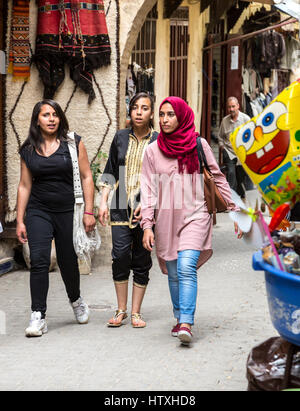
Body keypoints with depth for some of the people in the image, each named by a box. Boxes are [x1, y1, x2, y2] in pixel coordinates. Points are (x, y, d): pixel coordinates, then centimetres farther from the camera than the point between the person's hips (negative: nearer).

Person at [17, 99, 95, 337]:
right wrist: (20, 220, 7)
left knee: (68, 262, 8)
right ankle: (38, 316, -9)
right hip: (38, 211, 1)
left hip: (68, 211, -1)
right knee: (39, 260, -12)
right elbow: (24, 185, 10)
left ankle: (76, 300, 37)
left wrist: (89, 212, -5)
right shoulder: (28, 150, 6)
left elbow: (86, 177, 1)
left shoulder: (73, 143, 0)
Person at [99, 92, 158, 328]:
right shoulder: (121, 138, 10)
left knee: (142, 260, 2)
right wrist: (103, 202, 8)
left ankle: (136, 312, 12)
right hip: (121, 207, 1)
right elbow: (111, 173, 15)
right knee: (120, 255, -9)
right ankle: (121, 310, 3)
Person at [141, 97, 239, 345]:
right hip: (165, 219, 3)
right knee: (173, 274, 7)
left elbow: (217, 178, 9)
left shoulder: (198, 145, 1)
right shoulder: (153, 151, 4)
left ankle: (186, 325, -21)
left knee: (186, 268, -18)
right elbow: (148, 190, 4)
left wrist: (234, 210, 9)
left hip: (194, 215, -3)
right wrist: (147, 225, -3)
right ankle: (180, 319, 23)